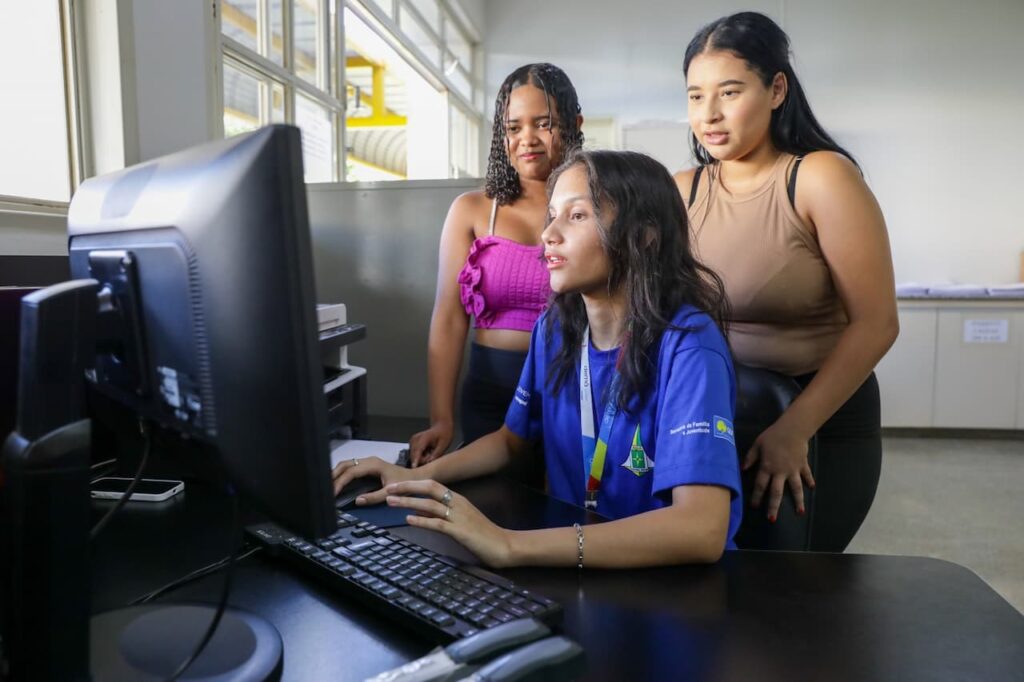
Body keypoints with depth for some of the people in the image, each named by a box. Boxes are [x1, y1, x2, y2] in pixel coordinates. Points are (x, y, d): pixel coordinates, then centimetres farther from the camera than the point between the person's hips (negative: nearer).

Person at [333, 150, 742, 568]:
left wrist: (512, 546, -37)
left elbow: (701, 531, -32)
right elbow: (512, 440, 11)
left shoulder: (688, 345, -22)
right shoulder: (556, 327, -3)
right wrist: (417, 478, -5)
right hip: (576, 564, 5)